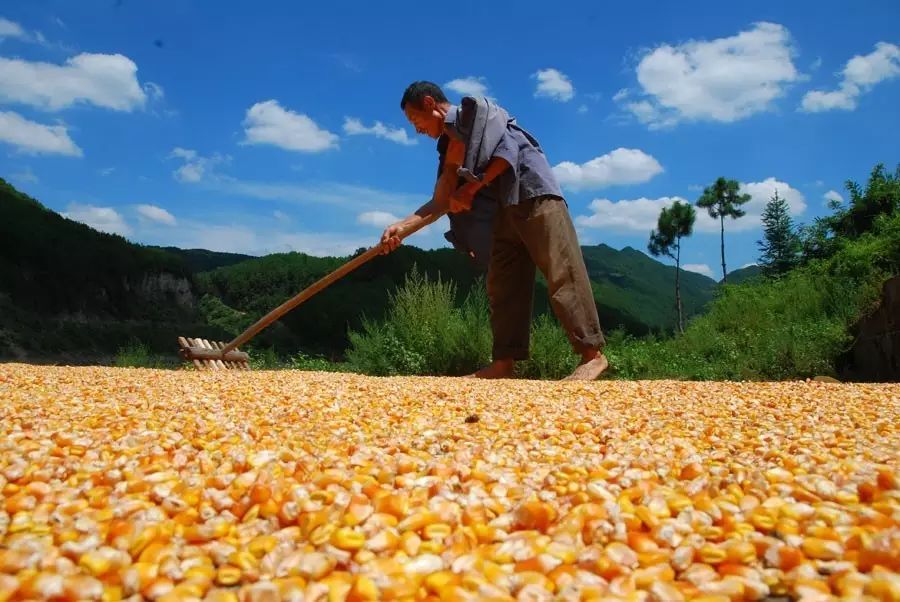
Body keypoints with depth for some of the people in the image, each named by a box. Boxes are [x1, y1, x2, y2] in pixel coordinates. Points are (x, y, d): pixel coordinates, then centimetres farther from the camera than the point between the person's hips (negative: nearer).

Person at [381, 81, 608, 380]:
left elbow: (508, 151, -13)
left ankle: (593, 353, -11)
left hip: (536, 196, -9)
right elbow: (443, 200, 14)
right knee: (503, 285, 2)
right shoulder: (451, 142, 22)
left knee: (562, 275, -13)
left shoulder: (476, 108, 1)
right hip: (507, 209, 9)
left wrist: (471, 189, -7)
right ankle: (504, 362, 3)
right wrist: (401, 225, 4)